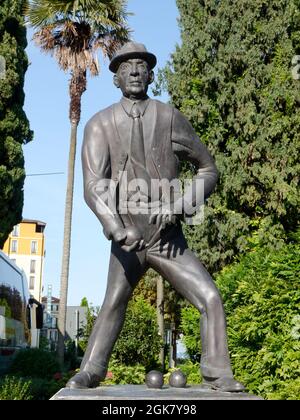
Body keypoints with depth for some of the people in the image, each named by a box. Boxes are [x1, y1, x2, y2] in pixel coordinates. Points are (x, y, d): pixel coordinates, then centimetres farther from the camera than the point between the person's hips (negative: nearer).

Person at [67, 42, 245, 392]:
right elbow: (93, 185, -18)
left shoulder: (170, 118, -5)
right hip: (126, 242, 0)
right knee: (112, 305, 9)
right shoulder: (100, 124, -5)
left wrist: (177, 206, -15)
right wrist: (114, 227, -37)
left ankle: (217, 374, 3)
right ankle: (89, 371, 23)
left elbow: (208, 170, 3)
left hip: (170, 240, 0)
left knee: (211, 300, -9)